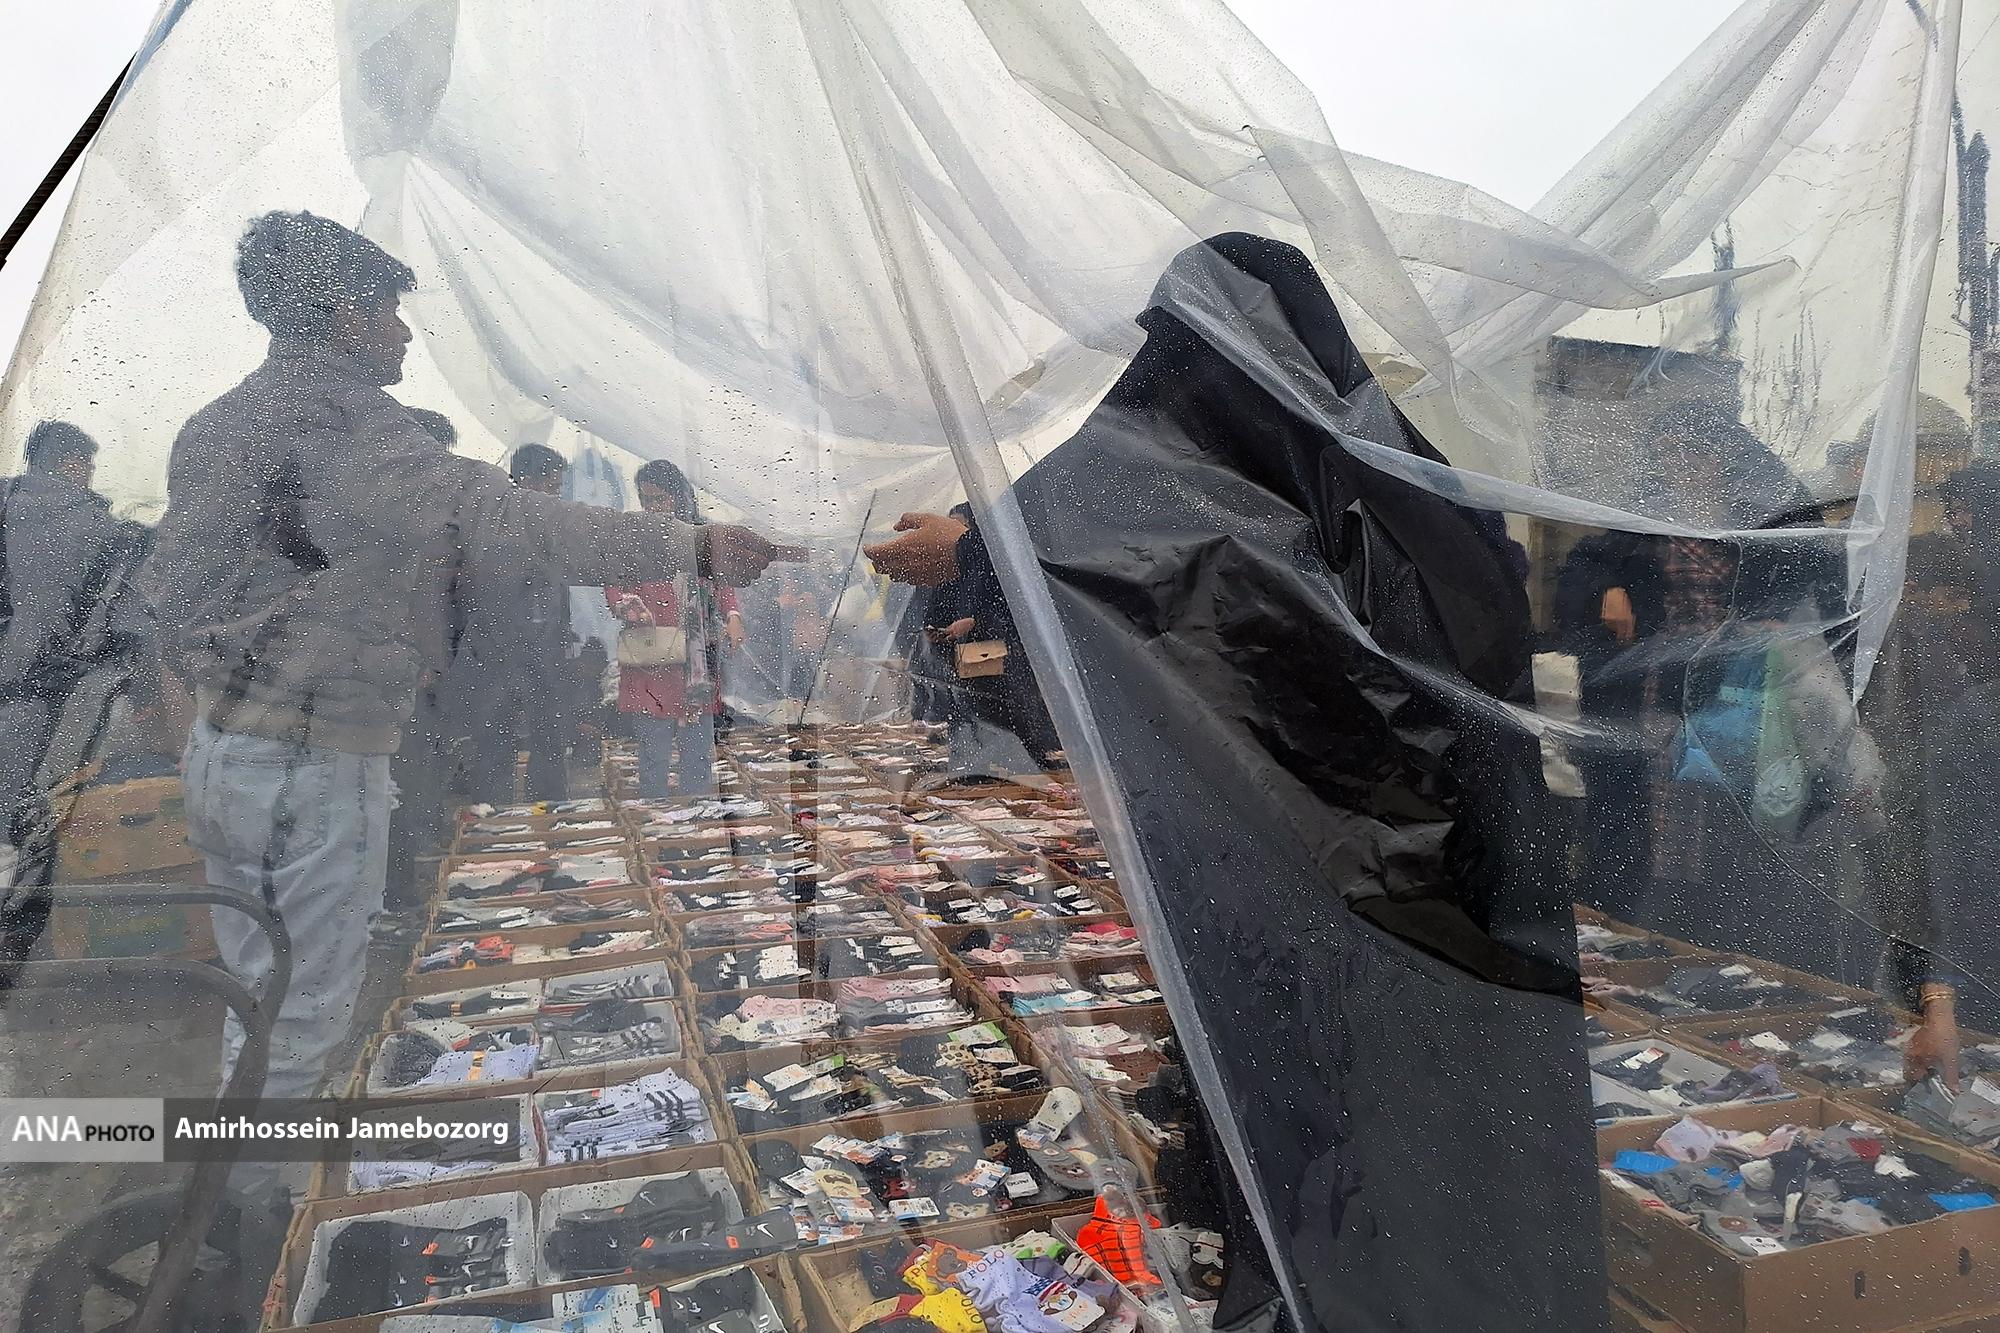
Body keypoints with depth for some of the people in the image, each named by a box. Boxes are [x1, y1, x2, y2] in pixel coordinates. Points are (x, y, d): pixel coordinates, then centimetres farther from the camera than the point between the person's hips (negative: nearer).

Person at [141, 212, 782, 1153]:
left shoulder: (212, 427, 12)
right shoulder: (343, 422, -17)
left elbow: (167, 579, 19)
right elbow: (497, 516, -29)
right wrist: (692, 547, -31)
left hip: (220, 748, 10)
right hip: (317, 765, -9)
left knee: (257, 993, 20)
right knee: (308, 1008, 4)